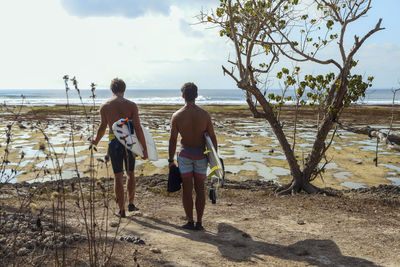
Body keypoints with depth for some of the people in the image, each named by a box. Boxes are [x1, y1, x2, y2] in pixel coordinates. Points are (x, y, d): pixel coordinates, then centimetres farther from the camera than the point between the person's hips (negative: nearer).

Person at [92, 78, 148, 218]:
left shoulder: (104, 106, 1)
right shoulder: (132, 105, -5)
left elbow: (103, 127, 8)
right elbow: (138, 128, -9)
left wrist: (96, 141, 27)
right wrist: (144, 148, -5)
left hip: (114, 143, 0)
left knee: (118, 177, 7)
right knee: (131, 173, 19)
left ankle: (121, 211, 14)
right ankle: (131, 204, 27)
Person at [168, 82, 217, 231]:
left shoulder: (177, 116, -8)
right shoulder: (205, 115, -6)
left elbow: (173, 140, -5)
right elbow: (212, 137, -3)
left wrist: (171, 159, 4)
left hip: (185, 154, -1)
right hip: (201, 155, 1)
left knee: (187, 190, 9)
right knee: (200, 190, 11)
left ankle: (190, 222, 15)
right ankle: (199, 223, 16)